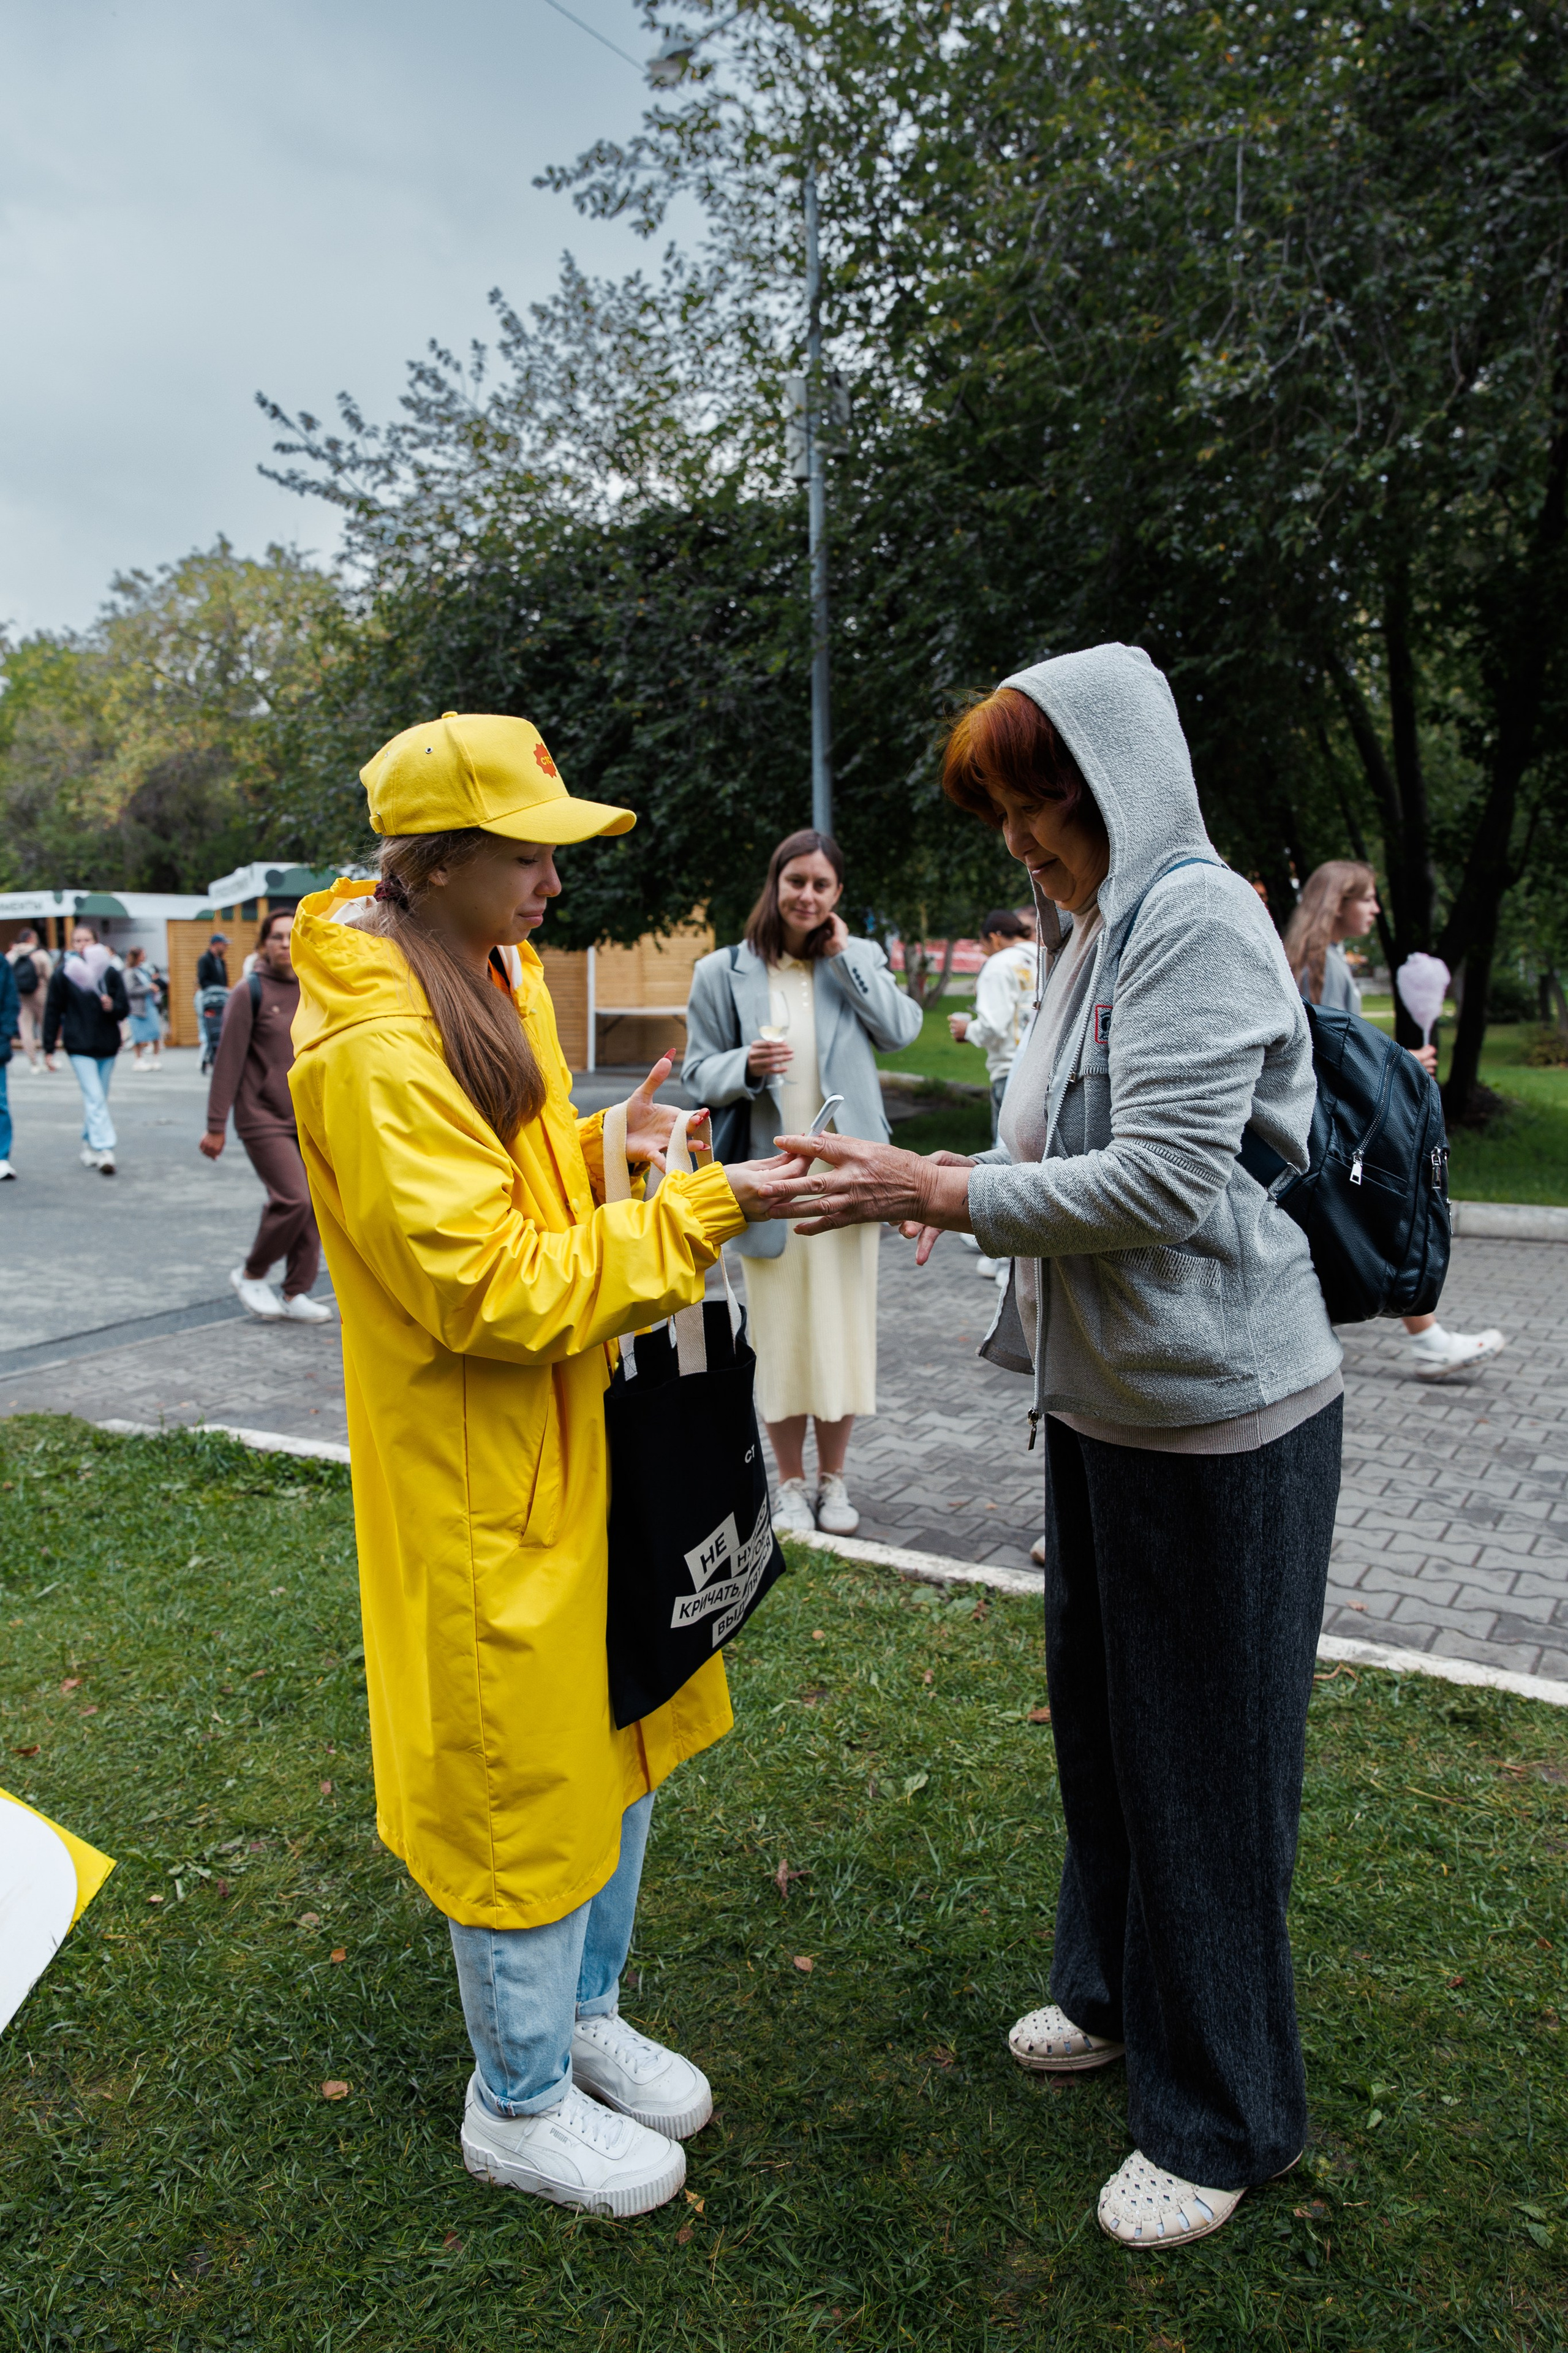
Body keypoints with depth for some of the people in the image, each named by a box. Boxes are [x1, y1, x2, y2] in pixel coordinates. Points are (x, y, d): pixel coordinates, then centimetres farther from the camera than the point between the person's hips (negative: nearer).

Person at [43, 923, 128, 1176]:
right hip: (79, 1048, -3)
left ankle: (89, 1145, 26)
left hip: (107, 1046, 3)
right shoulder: (63, 974, 0)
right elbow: (53, 1011, 3)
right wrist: (49, 1048, 1)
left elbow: (125, 1011, 4)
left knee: (97, 1099, 11)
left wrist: (112, 1007, -19)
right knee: (95, 1099, -12)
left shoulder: (110, 972, 3)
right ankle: (105, 1151, -17)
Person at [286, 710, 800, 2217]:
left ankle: (585, 2018, 44)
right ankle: (519, 2105, 33)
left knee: (617, 1739, 21)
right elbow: (493, 1290, -26)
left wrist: (606, 1144, -1)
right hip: (480, 1487, -9)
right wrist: (700, 1210, -25)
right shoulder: (376, 1048, -23)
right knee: (522, 1784, 8)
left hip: (576, 1446, 9)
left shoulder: (493, 978, 7)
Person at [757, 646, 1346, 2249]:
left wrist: (945, 1194, -24)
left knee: (1203, 1757, 5)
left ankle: (1223, 2118, 27)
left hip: (1217, 1411, -9)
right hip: (1103, 1397, 9)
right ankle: (1112, 1988, 45)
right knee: (1097, 1713, 22)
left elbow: (1167, 1182, -27)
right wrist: (971, 1185, 0)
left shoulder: (1201, 924, -19)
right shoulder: (1100, 932, 11)